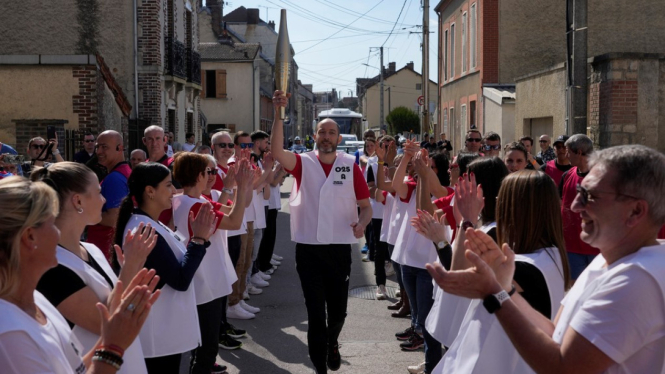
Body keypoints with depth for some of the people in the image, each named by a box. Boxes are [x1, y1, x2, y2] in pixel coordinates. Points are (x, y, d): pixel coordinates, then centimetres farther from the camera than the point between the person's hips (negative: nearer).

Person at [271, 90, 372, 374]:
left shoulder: (351, 167, 1)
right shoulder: (303, 163, -1)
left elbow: (366, 205, 3)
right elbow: (277, 152, -20)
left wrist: (362, 223, -18)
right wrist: (279, 114, -28)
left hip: (339, 248, 1)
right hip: (308, 248, -1)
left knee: (338, 310, 14)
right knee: (315, 312, 6)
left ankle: (332, 343, 46)